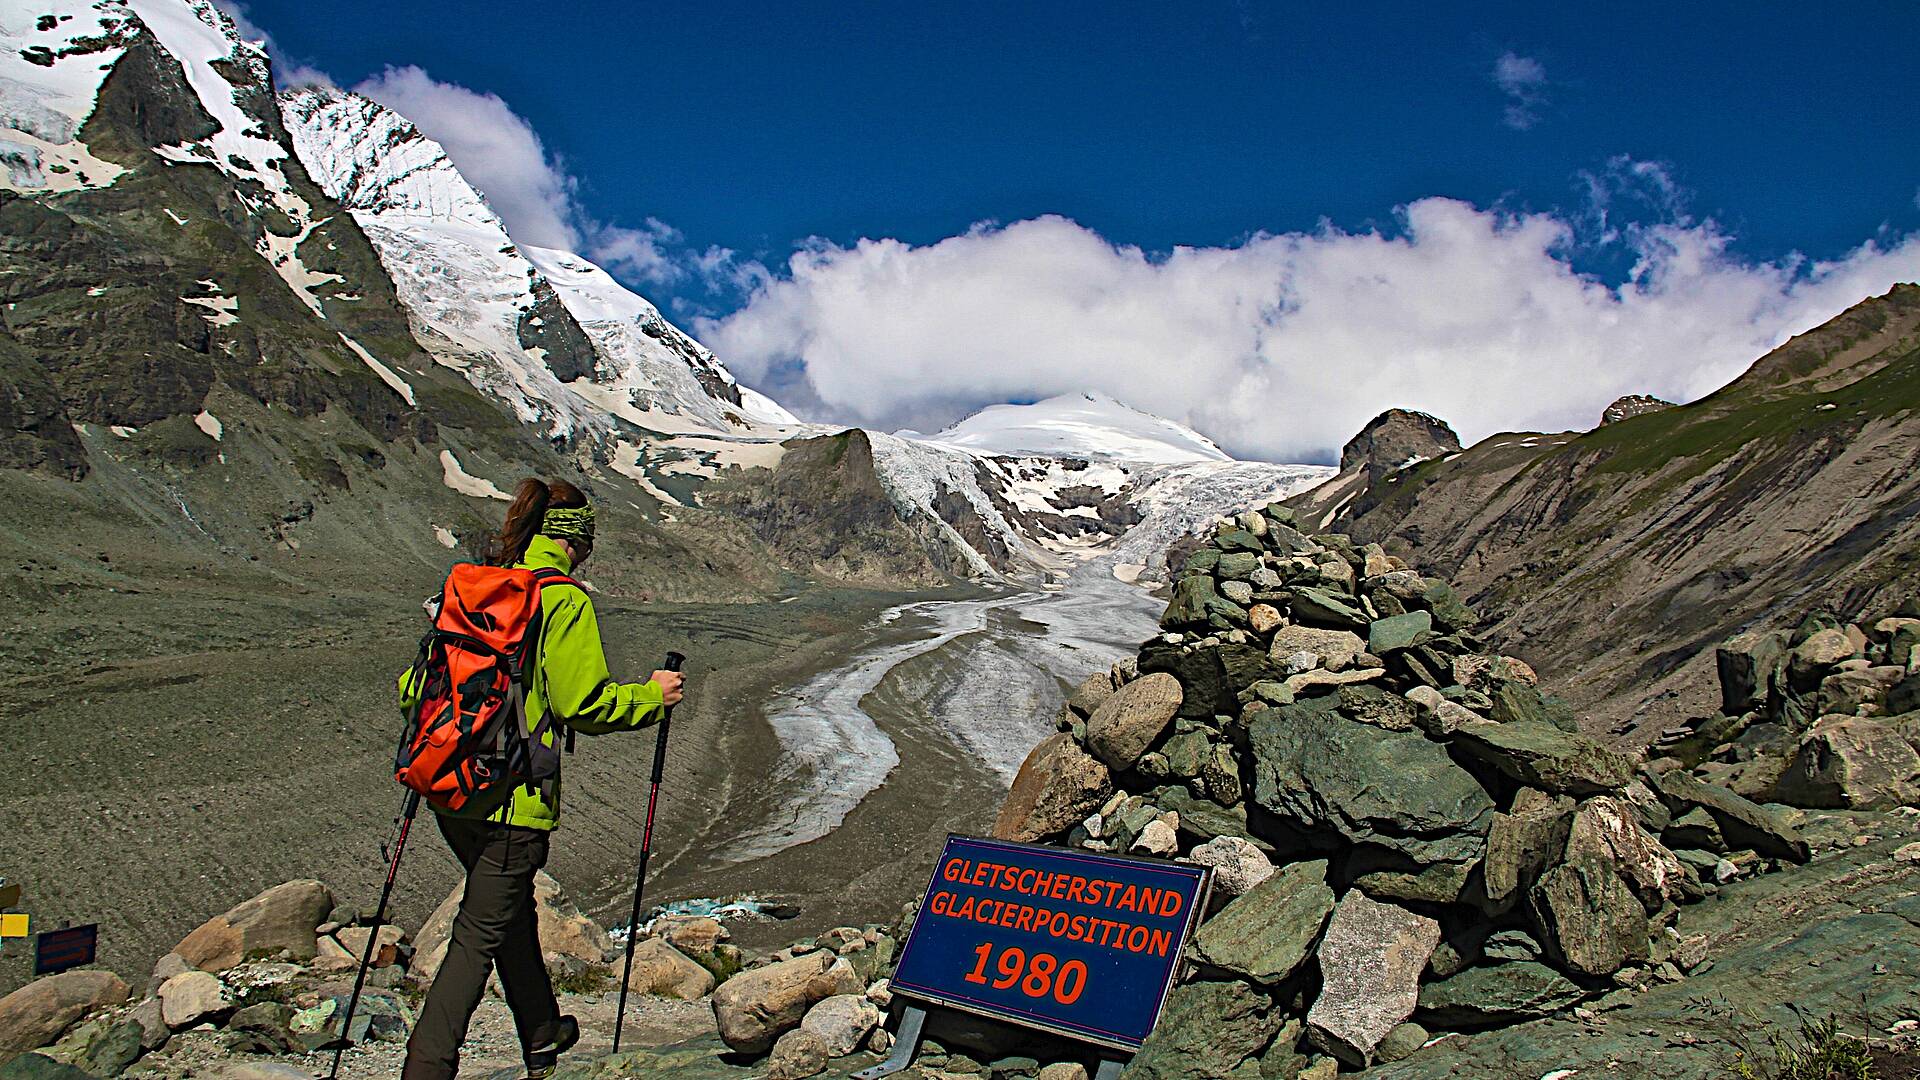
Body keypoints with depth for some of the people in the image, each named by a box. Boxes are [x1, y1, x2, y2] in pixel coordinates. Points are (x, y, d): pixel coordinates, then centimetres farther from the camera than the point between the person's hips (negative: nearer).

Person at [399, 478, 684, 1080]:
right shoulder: (564, 601, -12)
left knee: (512, 910, 24)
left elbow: (415, 685, 11)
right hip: (513, 798, -7)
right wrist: (650, 697, 1)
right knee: (479, 935, 3)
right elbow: (583, 704, -15)